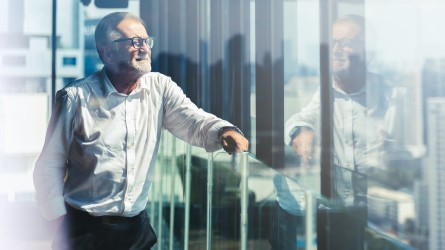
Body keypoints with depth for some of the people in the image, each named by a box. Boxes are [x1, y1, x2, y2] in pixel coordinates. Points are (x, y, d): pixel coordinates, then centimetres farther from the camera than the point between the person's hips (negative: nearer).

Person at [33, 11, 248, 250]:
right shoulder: (76, 97, -10)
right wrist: (60, 220, -7)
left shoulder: (160, 87, -1)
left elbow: (193, 121, -15)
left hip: (138, 225, 4)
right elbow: (50, 165, -5)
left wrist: (224, 131, -35)